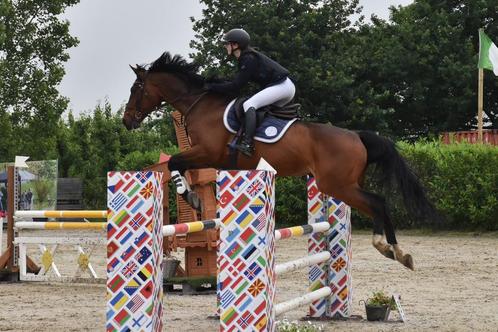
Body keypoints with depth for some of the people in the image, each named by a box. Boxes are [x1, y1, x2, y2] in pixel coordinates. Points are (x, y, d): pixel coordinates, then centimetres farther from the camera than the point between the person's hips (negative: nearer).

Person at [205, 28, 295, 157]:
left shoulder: (248, 59, -15)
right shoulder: (246, 57, 16)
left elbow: (235, 86, -16)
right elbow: (238, 82, 18)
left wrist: (212, 87, -11)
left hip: (281, 86, -11)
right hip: (286, 87, 11)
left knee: (249, 104, -21)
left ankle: (247, 144, -34)